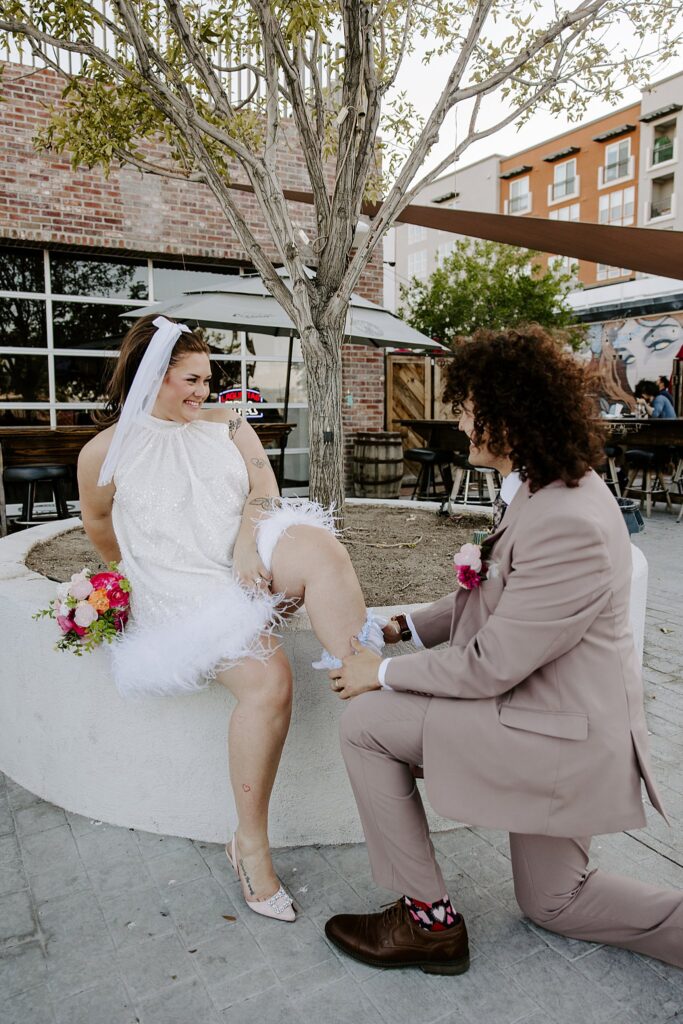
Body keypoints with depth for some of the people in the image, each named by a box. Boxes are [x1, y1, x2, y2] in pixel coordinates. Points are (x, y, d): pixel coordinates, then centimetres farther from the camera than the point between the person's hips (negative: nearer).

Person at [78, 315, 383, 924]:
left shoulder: (227, 423, 14)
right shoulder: (106, 452, 6)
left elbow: (263, 486, 2)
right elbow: (99, 526, 20)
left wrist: (247, 541, -17)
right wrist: (145, 567, 27)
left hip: (259, 560, 3)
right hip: (186, 588, -3)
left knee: (320, 546, -34)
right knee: (269, 682, -29)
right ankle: (250, 845, -10)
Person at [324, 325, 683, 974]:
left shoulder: (569, 525, -30)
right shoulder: (547, 489, 2)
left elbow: (488, 666, -25)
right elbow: (492, 598, 11)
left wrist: (385, 674, -12)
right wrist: (406, 628, 1)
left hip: (560, 733, -10)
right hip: (555, 714, 10)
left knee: (366, 721, -9)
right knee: (553, 903, 24)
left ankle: (428, 920, 4)